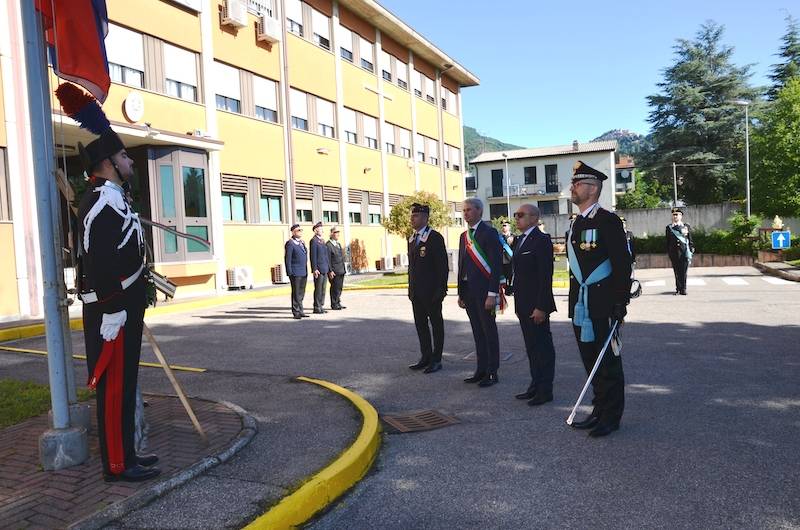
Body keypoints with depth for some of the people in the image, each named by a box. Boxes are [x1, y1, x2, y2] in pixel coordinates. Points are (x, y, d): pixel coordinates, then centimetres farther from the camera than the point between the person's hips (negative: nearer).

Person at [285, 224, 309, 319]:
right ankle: (296, 312, 4)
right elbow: (287, 259, -12)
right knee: (296, 293, -2)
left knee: (301, 293, 12)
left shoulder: (302, 242, 16)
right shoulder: (290, 243, -9)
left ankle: (300, 311, 20)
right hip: (295, 273, -8)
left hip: (304, 273, 8)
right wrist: (290, 273, -16)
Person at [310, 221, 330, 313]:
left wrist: (329, 268, 17)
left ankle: (321, 306, 18)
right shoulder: (314, 241, -10)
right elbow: (313, 256, -14)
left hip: (325, 269, 8)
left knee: (323, 289, 11)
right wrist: (314, 269, -19)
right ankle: (316, 308, 3)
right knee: (318, 289, -3)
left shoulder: (322, 241, 17)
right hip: (318, 269, -8)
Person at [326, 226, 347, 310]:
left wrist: (344, 268, 17)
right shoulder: (328, 245, -12)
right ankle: (334, 305, 6)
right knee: (335, 287, -3)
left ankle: (338, 303, 22)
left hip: (341, 270, 8)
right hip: (334, 271, -8)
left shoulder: (338, 244, 17)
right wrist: (330, 271, -18)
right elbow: (328, 259, -15)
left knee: (340, 287, 12)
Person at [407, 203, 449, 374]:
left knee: (436, 324, 4)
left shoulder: (435, 237, -10)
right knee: (420, 324, 13)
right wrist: (411, 288, 13)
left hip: (432, 291, -8)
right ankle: (426, 357, 23)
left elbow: (442, 265, -13)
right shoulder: (411, 239, 14)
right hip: (416, 292, 8)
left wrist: (441, 289, -17)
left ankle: (436, 360, 11)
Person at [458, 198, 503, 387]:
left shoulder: (489, 233, -8)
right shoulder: (464, 236, 15)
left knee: (489, 331, 0)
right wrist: (461, 293, 16)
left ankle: (492, 372, 9)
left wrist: (492, 294, -18)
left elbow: (496, 264, -14)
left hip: (484, 291, -7)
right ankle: (481, 370, 21)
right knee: (477, 332, 13)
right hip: (468, 291, 7)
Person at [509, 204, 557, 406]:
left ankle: (545, 390, 8)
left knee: (543, 347, 0)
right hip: (523, 304, 9)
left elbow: (545, 276, -18)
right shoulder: (521, 240, 15)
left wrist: (541, 307, -21)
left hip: (536, 305, -9)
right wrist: (518, 304, 16)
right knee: (531, 346, 15)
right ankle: (535, 385, 24)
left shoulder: (541, 240, -13)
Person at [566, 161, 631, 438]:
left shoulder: (607, 220, -10)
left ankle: (611, 416, 15)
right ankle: (599, 411, 27)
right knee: (590, 360, 14)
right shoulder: (576, 224, 14)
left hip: (602, 307, -8)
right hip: (581, 305, 8)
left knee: (607, 360, 3)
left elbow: (622, 264, -14)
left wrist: (620, 304, -17)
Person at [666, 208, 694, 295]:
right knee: (676, 271, 2)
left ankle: (683, 289, 6)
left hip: (684, 252, -1)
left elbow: (690, 240, 9)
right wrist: (668, 252, 5)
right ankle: (678, 289, 9)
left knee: (683, 271, -2)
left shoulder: (686, 226, 9)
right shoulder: (669, 227, 9)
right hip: (674, 252, 1)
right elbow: (668, 241, 10)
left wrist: (691, 250, 2)